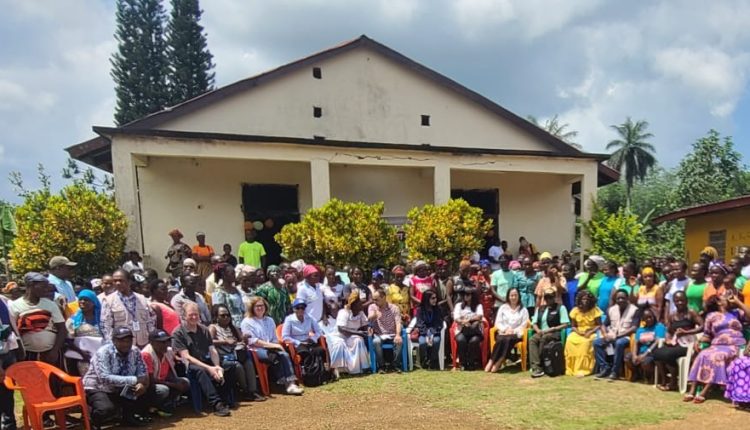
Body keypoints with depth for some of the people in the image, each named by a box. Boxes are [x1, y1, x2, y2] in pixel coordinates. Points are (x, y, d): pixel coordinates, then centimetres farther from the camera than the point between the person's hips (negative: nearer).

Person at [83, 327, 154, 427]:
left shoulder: (135, 352, -6)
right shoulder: (103, 352, -22)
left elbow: (143, 373, -3)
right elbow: (105, 378, -34)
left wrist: (142, 384, -28)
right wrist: (135, 380, -36)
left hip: (121, 390, 6)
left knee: (148, 393, -14)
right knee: (107, 408, -35)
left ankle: (130, 416, 12)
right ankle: (95, 423, 1)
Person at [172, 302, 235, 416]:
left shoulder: (204, 330, 12)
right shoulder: (178, 333, -6)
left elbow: (212, 350, 5)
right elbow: (186, 357, -14)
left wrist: (217, 366, -17)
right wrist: (209, 368, -23)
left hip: (206, 363, 6)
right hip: (189, 366, -6)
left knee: (232, 367, -15)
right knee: (199, 370, -40)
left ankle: (223, 400, -14)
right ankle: (217, 404, -42)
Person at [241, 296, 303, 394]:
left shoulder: (269, 320, 24)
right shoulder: (247, 322, 4)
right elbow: (251, 341, -8)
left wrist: (276, 345, -3)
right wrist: (270, 345, -15)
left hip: (271, 349, 5)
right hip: (256, 350, -5)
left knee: (285, 355, -28)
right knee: (275, 356, -32)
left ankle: (291, 383, -38)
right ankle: (285, 383, -29)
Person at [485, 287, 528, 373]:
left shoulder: (523, 310, 13)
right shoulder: (503, 307, 15)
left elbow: (524, 325, 2)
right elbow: (497, 323, 8)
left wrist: (513, 331, -13)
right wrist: (505, 329, -11)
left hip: (516, 334, -1)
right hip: (503, 332, 1)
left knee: (508, 339, -37)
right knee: (500, 339, -36)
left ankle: (499, 362, -36)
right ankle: (491, 361, -34)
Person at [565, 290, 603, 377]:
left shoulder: (595, 310, -4)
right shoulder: (575, 310, 3)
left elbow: (599, 325, -4)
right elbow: (573, 326, 6)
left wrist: (590, 332, -19)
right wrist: (578, 332, -14)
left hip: (591, 333, -2)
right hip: (578, 332, 3)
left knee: (586, 342, -36)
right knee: (569, 340, -30)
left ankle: (583, 369, -32)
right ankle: (571, 368, -23)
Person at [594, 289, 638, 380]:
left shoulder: (634, 310, -5)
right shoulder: (611, 309, 11)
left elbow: (634, 328, -14)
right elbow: (604, 325, 13)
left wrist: (618, 335, -21)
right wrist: (605, 334, -9)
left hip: (625, 337, -5)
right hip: (612, 336, 5)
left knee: (619, 343, -38)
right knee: (596, 342, -19)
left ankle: (615, 371, -26)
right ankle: (605, 368, -14)